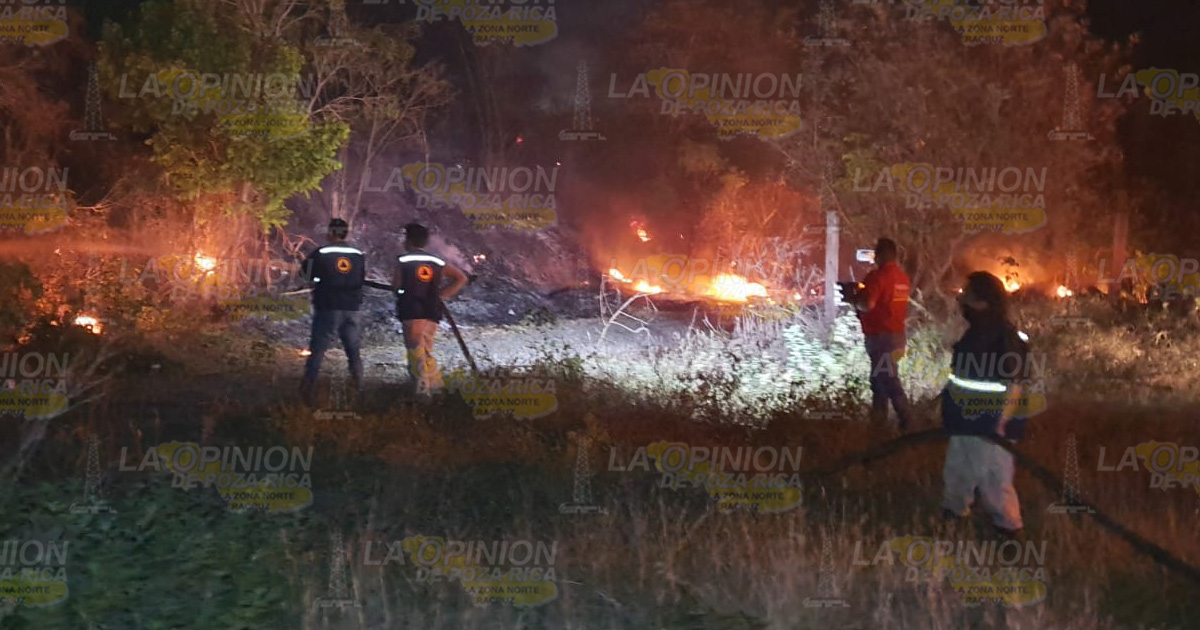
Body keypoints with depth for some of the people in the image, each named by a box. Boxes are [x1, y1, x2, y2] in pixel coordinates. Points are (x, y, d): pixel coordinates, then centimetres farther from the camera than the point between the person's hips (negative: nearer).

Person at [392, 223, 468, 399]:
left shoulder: (403, 261, -1)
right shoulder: (437, 262, 12)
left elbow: (396, 286, -3)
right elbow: (462, 278, 13)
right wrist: (442, 295, 12)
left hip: (411, 311, -5)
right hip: (432, 312, 5)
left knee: (416, 348, -8)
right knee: (426, 349, 18)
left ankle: (423, 387, -18)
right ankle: (434, 383, 19)